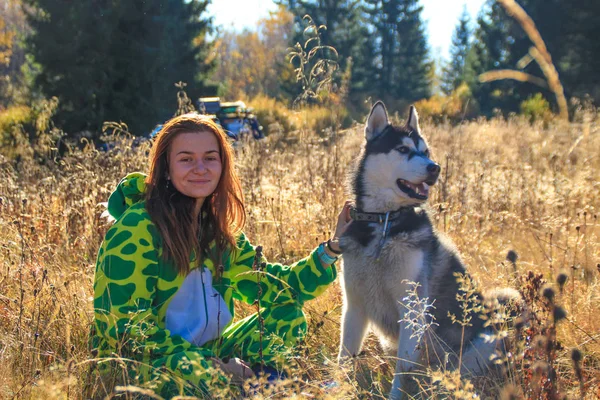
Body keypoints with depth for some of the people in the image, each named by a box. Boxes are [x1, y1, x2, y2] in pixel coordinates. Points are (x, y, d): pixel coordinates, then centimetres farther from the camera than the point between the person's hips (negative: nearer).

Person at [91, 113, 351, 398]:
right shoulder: (137, 228, -16)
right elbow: (122, 322, -19)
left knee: (288, 317, 1)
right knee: (192, 371, -39)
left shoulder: (217, 230, 7)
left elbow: (278, 287, 11)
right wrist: (212, 365, -22)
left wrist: (333, 247, -2)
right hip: (137, 363, -8)